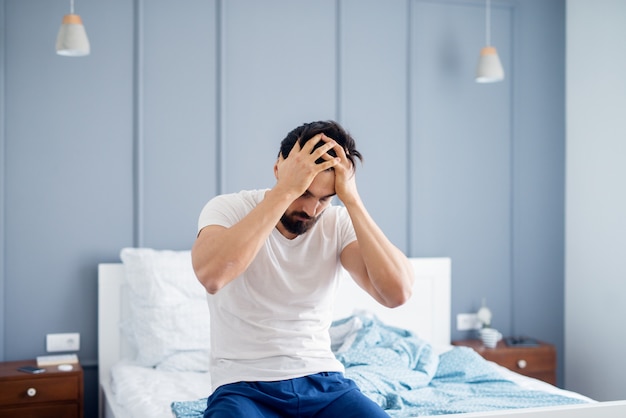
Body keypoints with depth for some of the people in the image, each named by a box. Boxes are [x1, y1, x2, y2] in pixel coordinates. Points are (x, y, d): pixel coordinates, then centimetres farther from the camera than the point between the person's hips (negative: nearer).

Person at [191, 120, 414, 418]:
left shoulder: (339, 223, 0)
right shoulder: (229, 209, -7)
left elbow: (397, 292, -15)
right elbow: (211, 275, -29)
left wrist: (351, 199, -17)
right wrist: (284, 192, -26)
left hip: (322, 381, 3)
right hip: (243, 385, -3)